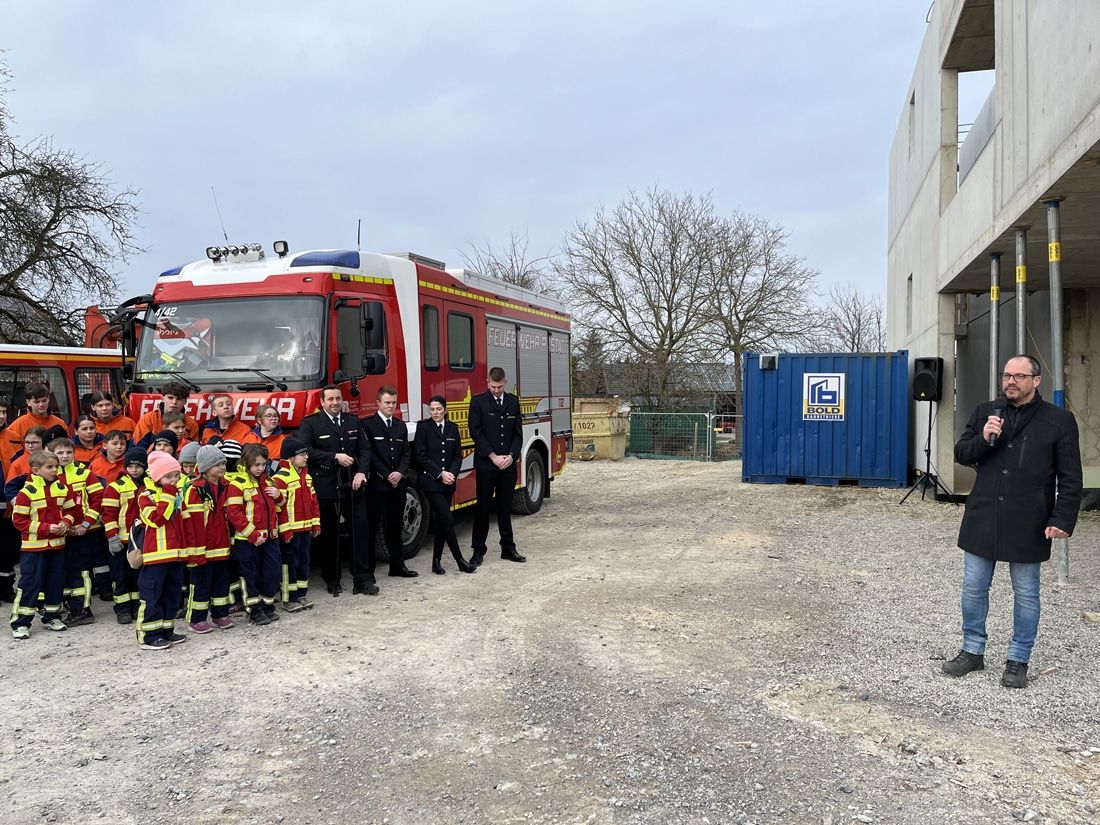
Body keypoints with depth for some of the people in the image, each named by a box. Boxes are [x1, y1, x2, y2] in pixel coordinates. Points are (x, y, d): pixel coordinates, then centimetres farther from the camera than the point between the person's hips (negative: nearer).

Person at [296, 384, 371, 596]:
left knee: (360, 530, -1)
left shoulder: (353, 422, 12)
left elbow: (364, 449, 9)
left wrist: (361, 472, -7)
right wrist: (335, 457, -17)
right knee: (328, 535, 7)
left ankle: (363, 579, 5)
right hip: (325, 489, -3)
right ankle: (332, 580, 18)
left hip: (351, 486, 3)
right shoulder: (310, 423, -1)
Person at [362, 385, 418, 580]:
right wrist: (387, 476, -12)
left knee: (395, 526, 12)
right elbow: (369, 454, -10)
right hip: (376, 484, -5)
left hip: (398, 484, 6)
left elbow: (406, 453, 11)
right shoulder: (367, 425, -4)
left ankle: (397, 565, 19)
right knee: (371, 527, -2)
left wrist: (400, 473, -7)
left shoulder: (401, 426, 15)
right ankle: (367, 568, 3)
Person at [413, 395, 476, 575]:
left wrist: (451, 473, -9)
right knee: (447, 519, -10)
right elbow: (420, 456, -8)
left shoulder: (452, 428, 10)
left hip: (448, 482, 5)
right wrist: (440, 473, -13)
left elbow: (458, 455, 9)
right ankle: (460, 560, -3)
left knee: (441, 521, 7)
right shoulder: (423, 426, -3)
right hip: (430, 481, -5)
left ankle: (437, 561, 14)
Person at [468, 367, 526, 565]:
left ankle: (508, 549, 18)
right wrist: (493, 457, -12)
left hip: (508, 464, 4)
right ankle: (478, 551, 9)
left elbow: (518, 432, 8)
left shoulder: (513, 402, 10)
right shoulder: (478, 402, -3)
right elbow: (476, 432, -8)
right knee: (483, 508, 2)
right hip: (486, 465, -3)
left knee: (505, 508, 11)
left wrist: (511, 456, -7)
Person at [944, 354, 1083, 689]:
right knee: (973, 589, 9)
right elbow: (961, 454, 8)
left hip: (1027, 524, -3)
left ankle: (1018, 661, 20)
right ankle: (973, 652, 23)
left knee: (1026, 594, 8)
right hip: (983, 519, 3)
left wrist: (1063, 519, -12)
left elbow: (1070, 478, -3)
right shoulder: (985, 412, 7)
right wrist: (983, 438, -12)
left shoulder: (1059, 420, -2)